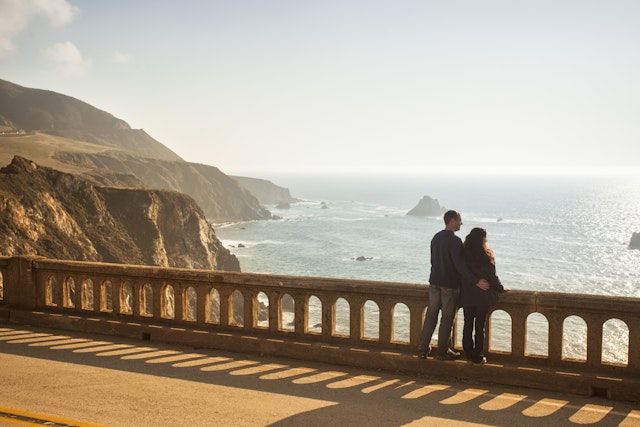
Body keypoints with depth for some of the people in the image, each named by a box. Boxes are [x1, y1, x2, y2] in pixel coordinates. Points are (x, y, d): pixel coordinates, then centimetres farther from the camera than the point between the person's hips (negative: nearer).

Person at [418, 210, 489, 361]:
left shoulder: (436, 237, 9)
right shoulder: (454, 240, -17)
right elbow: (459, 265, -25)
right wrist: (476, 281, -26)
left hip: (434, 282, 7)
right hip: (450, 285, -7)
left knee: (431, 315, 11)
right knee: (447, 318, 3)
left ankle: (423, 349, 13)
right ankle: (442, 351, 10)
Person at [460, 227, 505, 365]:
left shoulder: (464, 254, -2)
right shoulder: (485, 256, -12)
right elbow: (492, 277, -7)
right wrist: (500, 288, 10)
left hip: (466, 295, 3)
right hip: (482, 296, -3)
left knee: (468, 325, 12)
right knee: (479, 326, 5)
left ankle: (469, 355, 20)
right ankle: (478, 357, 11)